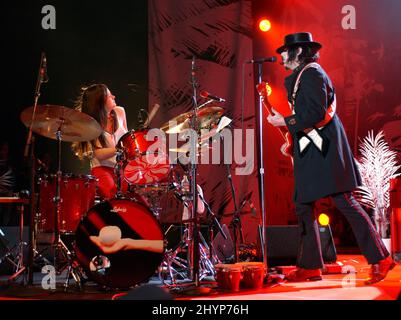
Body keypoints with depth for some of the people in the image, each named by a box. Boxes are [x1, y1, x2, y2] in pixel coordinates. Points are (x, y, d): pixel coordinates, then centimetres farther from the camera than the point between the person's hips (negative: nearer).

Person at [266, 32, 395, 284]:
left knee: (345, 202, -9)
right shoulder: (299, 76, 20)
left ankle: (380, 259, -2)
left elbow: (315, 114, -20)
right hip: (309, 151, 10)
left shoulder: (311, 73, -10)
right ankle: (310, 266, 13)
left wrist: (284, 121, -13)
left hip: (323, 149, -10)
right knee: (303, 207, 8)